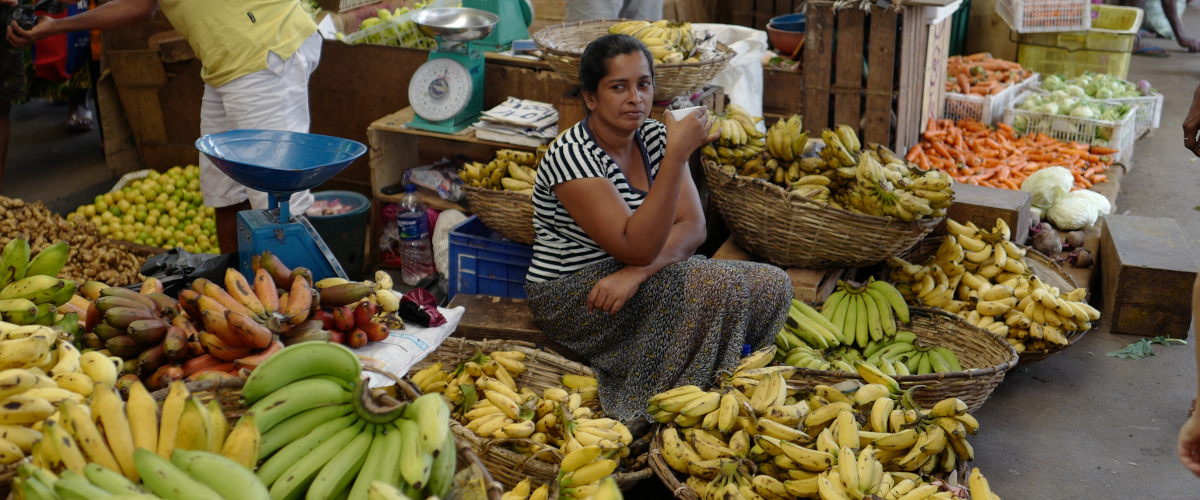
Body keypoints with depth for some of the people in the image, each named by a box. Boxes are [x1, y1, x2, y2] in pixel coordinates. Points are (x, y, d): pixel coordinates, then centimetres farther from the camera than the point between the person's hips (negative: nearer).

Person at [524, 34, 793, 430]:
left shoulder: (655, 136, 2)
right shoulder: (572, 157, -20)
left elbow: (692, 228, -5)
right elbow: (637, 247, -28)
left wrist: (637, 272, -24)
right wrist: (677, 155, -32)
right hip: (572, 298, -7)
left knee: (772, 285, -8)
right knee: (719, 286, -26)